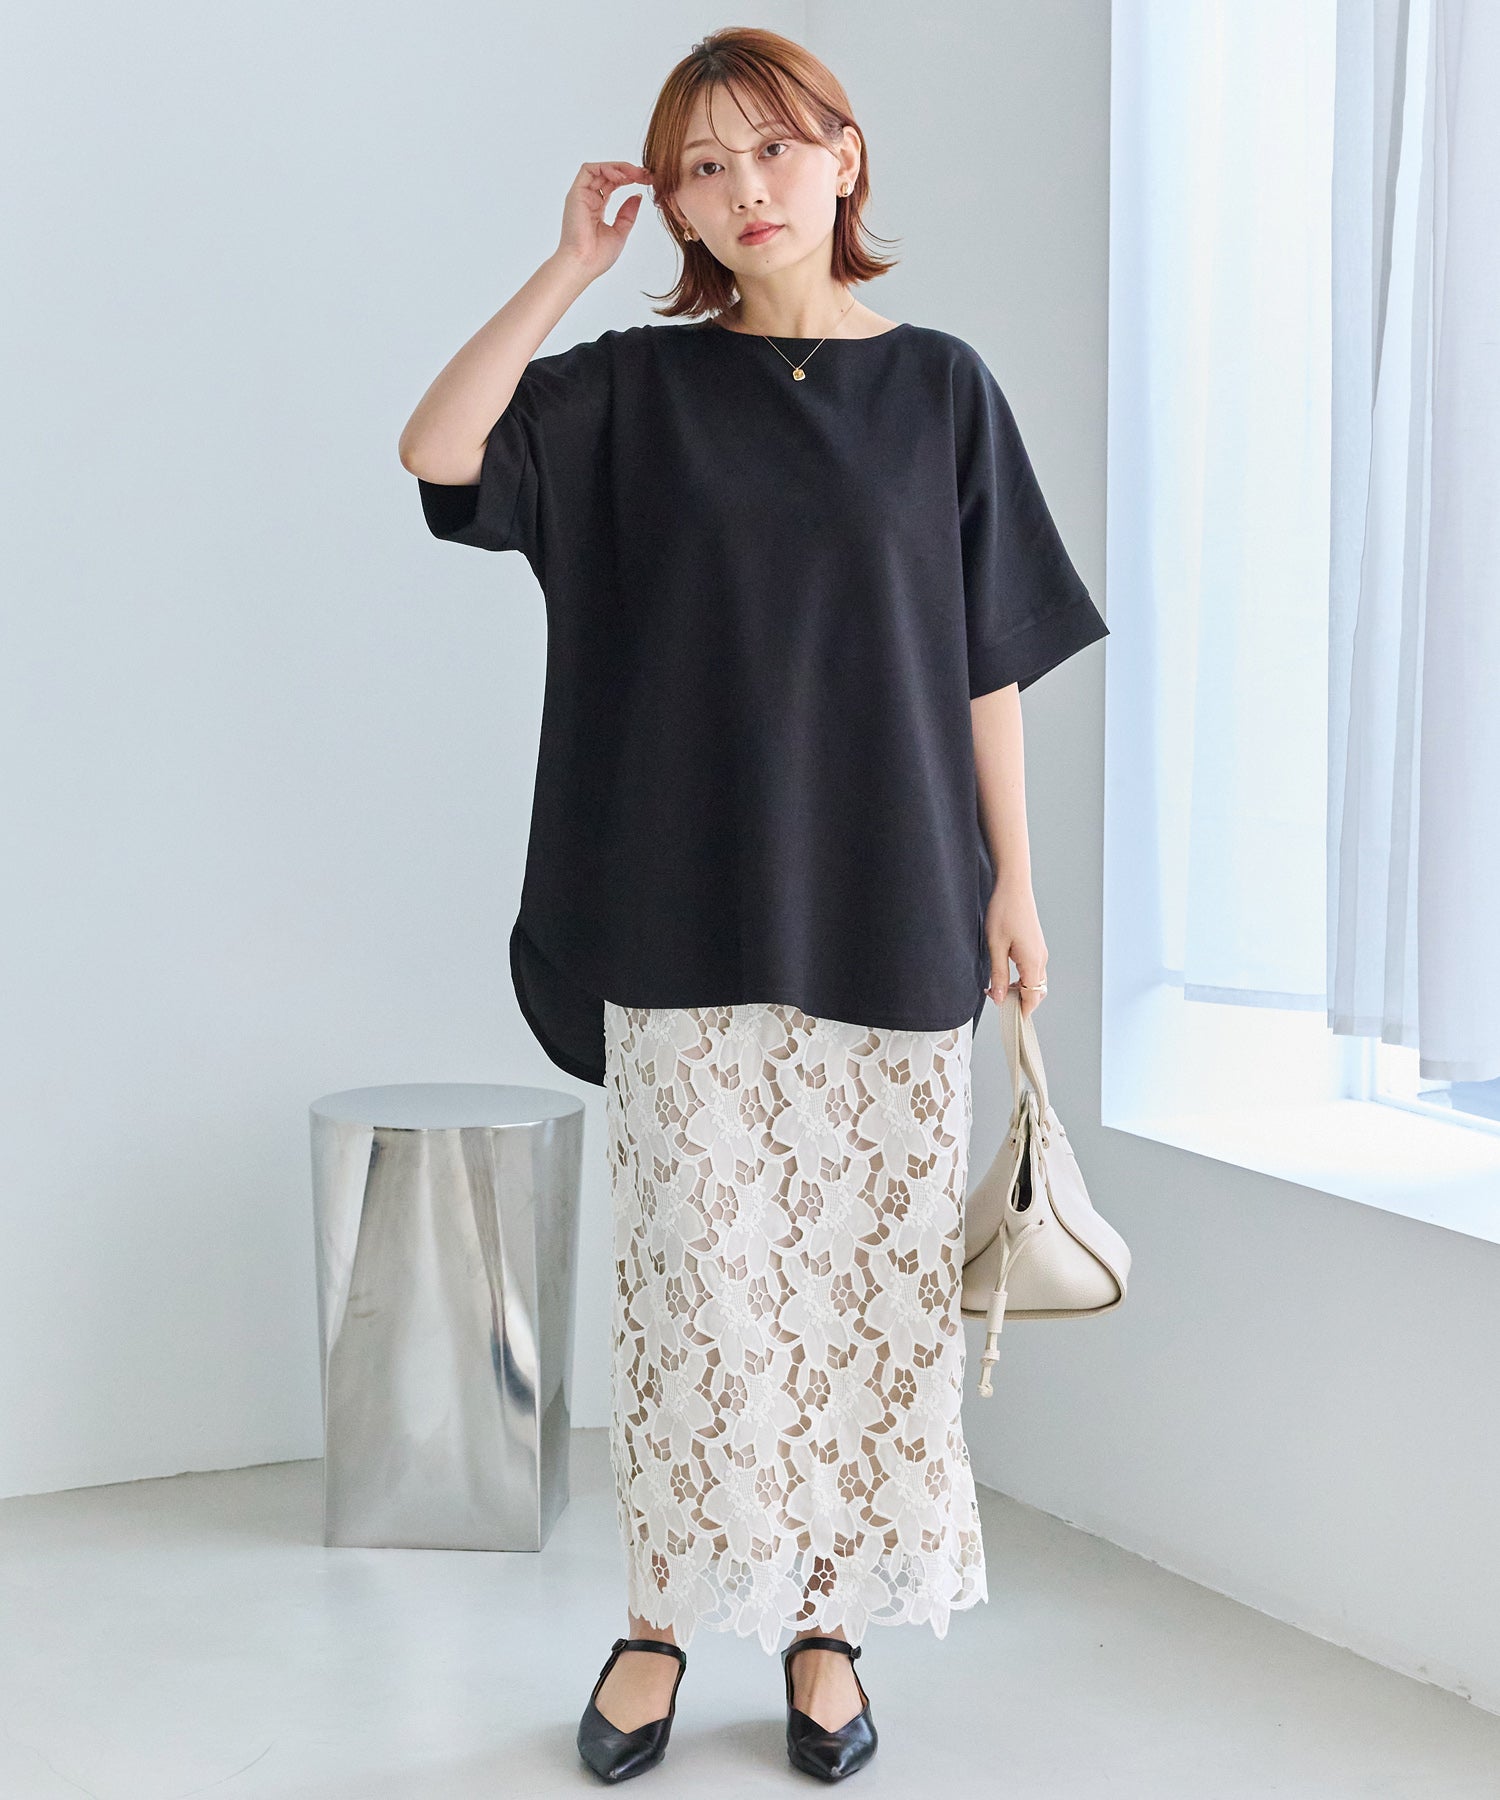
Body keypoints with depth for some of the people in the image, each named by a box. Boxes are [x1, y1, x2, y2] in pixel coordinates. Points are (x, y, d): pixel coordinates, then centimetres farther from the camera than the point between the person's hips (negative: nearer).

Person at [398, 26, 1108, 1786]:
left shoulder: (939, 386, 4)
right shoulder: (638, 388, 4)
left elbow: (987, 656, 5)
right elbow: (436, 449, -11)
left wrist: (1012, 882, 3)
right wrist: (568, 265, -9)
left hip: (889, 912, 1)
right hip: (690, 913, 0)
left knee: (868, 1272, 5)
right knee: (695, 1269, 3)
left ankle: (825, 1624, 18)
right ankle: (664, 1617, 16)